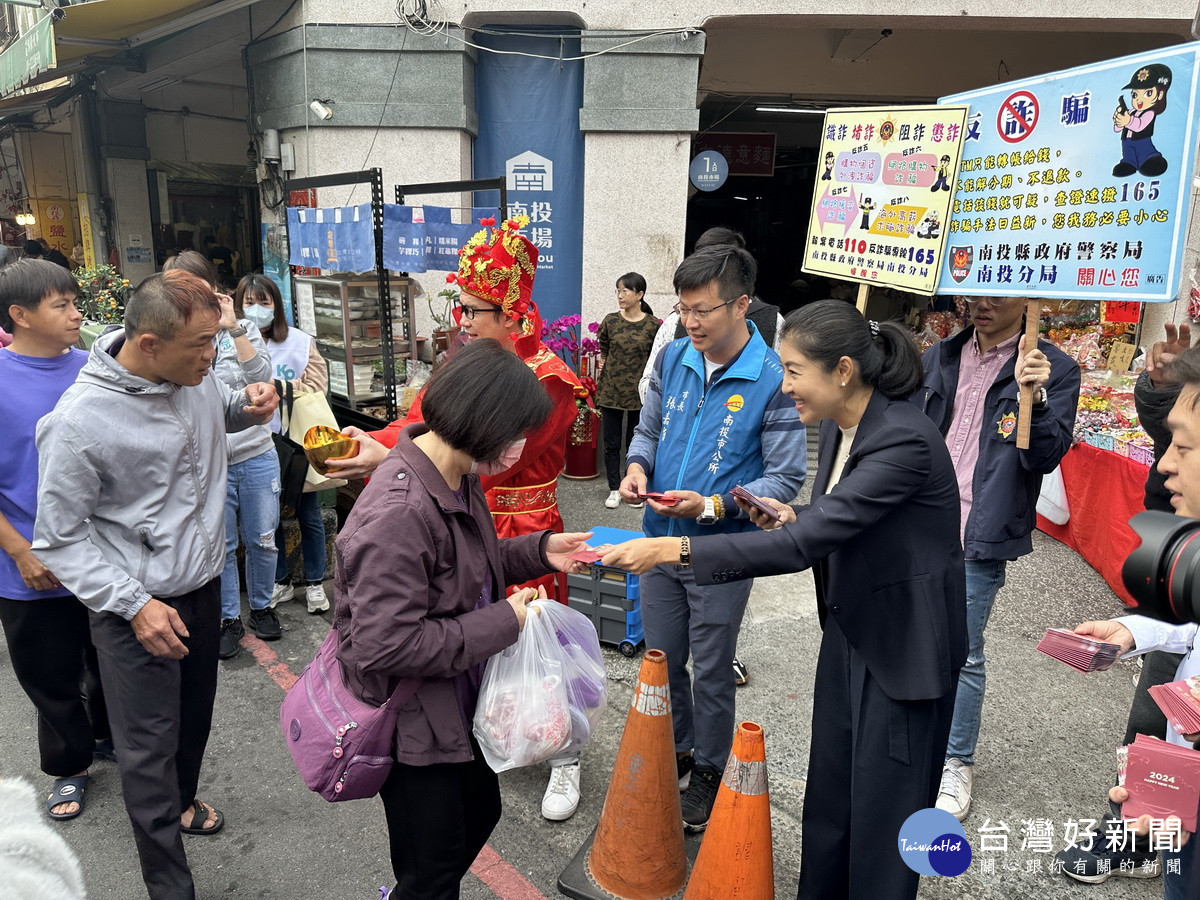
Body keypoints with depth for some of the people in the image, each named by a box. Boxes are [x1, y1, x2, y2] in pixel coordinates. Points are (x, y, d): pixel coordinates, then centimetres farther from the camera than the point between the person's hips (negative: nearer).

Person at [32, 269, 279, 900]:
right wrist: (135, 604, -21)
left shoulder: (193, 374, -8)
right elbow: (60, 539, -15)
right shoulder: (79, 422, -25)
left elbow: (219, 412, 17)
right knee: (150, 751, 5)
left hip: (203, 583, 6)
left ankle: (180, 801, 54)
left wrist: (248, 406, -7)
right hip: (137, 610, -6)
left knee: (195, 713, 25)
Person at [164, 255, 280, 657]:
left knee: (261, 540, 13)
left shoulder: (245, 330, 2)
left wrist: (233, 328, -18)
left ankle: (261, 608, 34)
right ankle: (229, 620, 28)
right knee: (220, 545, 10)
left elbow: (262, 376, -15)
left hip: (256, 456, 2)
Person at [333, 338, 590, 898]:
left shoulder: (459, 477, -3)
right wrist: (502, 622, -26)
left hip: (458, 704, 9)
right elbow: (385, 646, -33)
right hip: (411, 722, -9)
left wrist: (540, 551, -4)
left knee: (481, 811, 29)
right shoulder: (398, 513, -33)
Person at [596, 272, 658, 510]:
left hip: (639, 393, -1)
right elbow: (603, 354, 9)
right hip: (611, 390, 1)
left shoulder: (652, 325, -4)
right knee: (612, 443, 6)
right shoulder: (611, 321, 0)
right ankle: (614, 489, 18)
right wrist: (601, 384, 5)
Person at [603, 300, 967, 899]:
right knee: (828, 794, 19)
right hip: (848, 629, 8)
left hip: (904, 646, -8)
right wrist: (792, 517, -8)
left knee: (882, 811, 9)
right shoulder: (836, 426, -1)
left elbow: (805, 543, -34)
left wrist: (675, 549, -35)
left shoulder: (906, 441, -28)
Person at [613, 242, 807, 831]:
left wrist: (713, 506, -27)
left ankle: (708, 772, 37)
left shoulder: (773, 380, -17)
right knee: (663, 663, 20)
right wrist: (637, 466, -9)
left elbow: (785, 479, -15)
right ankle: (675, 752, 44)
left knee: (711, 675, 13)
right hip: (660, 540, 5)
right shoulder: (674, 358, -2)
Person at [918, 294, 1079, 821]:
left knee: (962, 654, 3)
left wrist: (1034, 397, -26)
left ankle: (957, 763, 23)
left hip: (978, 539, -4)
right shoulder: (939, 359, 8)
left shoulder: (1054, 370, -5)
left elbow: (1046, 457, -11)